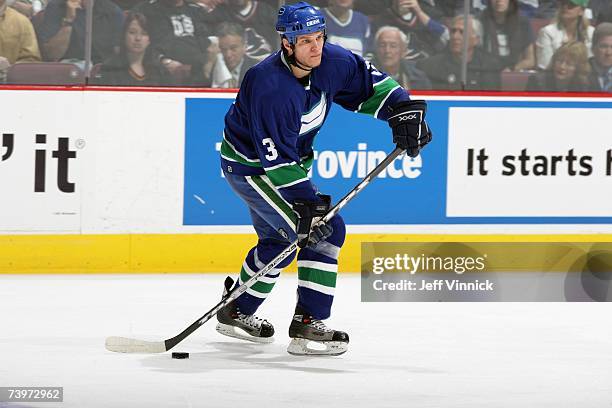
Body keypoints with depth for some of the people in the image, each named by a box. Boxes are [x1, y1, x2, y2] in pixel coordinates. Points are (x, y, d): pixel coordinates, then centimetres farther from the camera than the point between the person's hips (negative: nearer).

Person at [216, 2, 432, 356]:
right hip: (250, 165, -9)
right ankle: (308, 326, -15)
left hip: (286, 158, 9)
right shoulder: (270, 87, -34)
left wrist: (404, 110, -9)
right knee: (325, 230, -17)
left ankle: (238, 312, 41)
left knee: (280, 238, 24)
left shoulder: (330, 61, -13)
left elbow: (368, 82, 5)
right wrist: (304, 205, -34)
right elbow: (276, 159, -32)